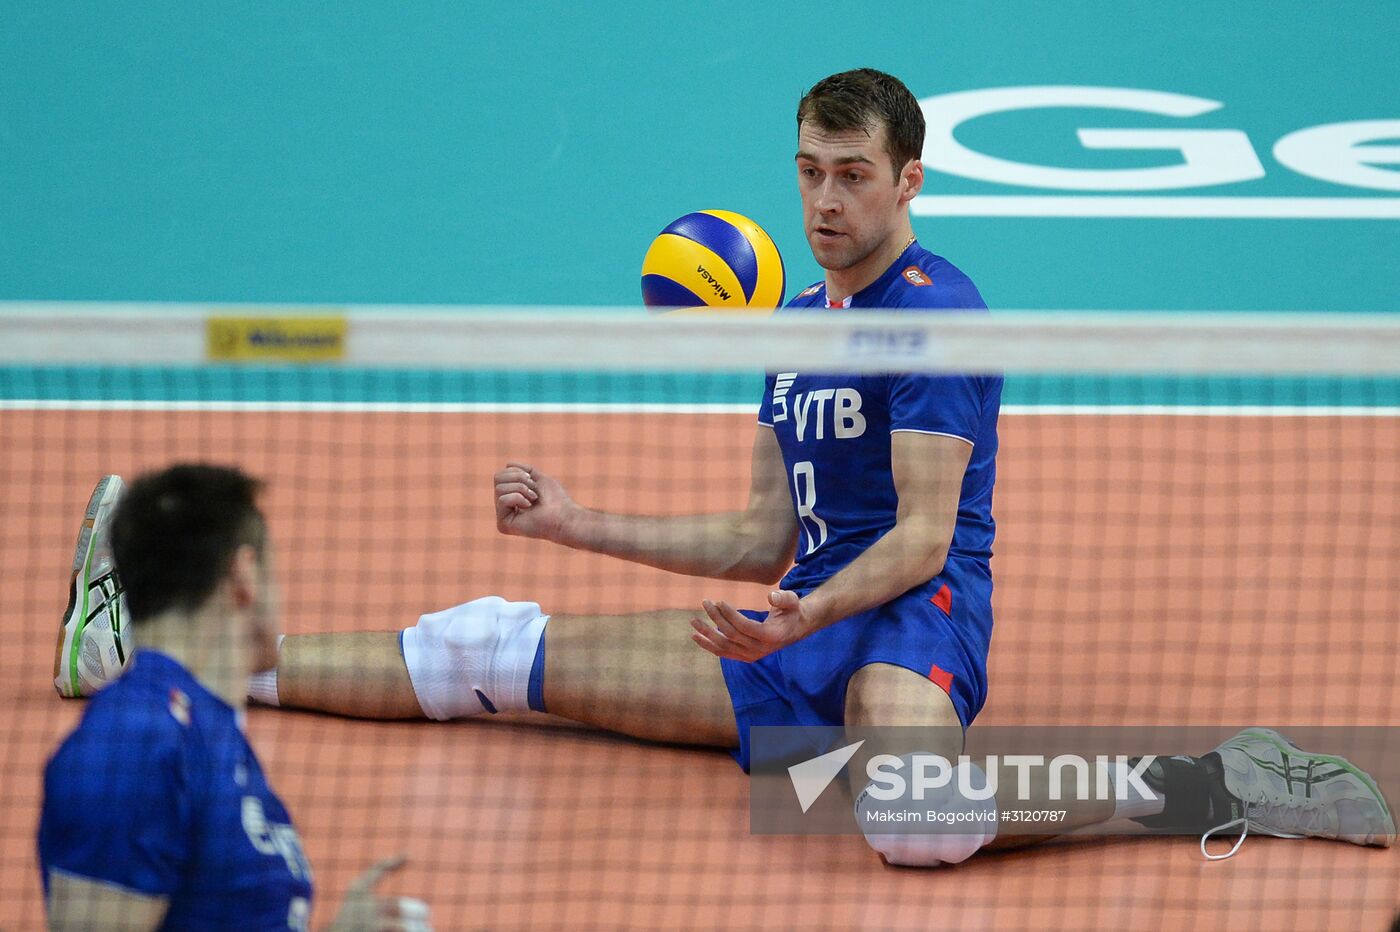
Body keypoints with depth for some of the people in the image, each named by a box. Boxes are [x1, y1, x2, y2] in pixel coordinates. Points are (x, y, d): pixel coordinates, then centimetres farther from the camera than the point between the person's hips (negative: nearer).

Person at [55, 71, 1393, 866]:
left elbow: (923, 532, -16)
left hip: (907, 623, -8)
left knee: (916, 819, -43)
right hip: (802, 629, 8)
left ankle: (1215, 785, -30)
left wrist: (802, 620, -30)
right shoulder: (795, 322, 17)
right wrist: (582, 526, 17)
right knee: (503, 650, 8)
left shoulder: (936, 311, -10)